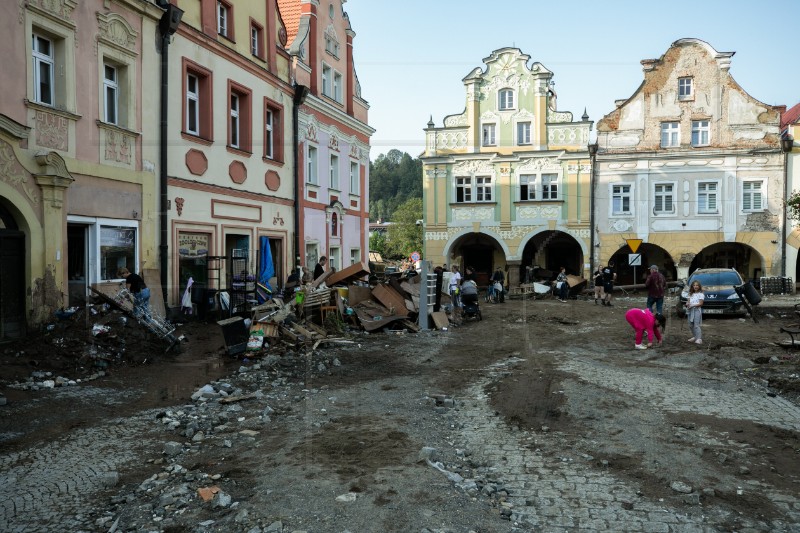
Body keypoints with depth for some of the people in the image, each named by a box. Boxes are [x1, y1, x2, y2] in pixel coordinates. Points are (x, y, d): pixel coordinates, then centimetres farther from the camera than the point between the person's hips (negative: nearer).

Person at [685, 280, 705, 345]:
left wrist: (692, 305, -18)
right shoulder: (691, 294, 17)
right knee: (691, 325, 9)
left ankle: (699, 339, -15)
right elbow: (688, 301, 12)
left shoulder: (700, 294, -2)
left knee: (696, 325, -13)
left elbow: (700, 303, -9)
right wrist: (687, 304, -11)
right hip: (690, 310, 7)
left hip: (697, 310, -6)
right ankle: (694, 337, 22)